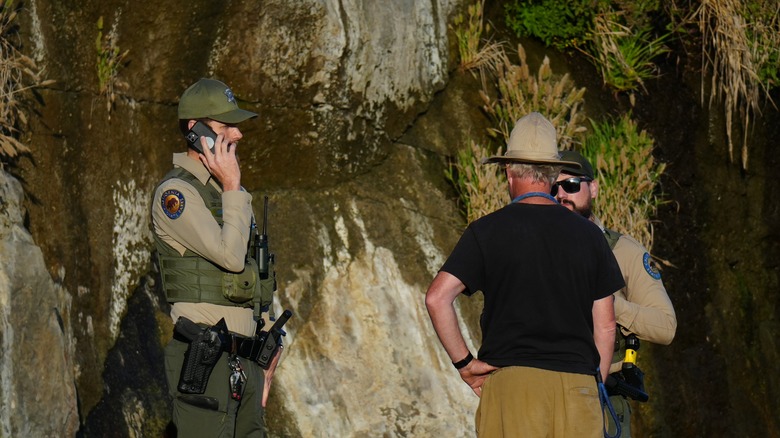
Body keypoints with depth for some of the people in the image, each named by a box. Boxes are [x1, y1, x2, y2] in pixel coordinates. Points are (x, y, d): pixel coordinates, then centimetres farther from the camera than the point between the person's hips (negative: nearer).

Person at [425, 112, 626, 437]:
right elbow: (605, 325, 11)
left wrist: (464, 363, 0)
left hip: (512, 378, -2)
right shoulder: (588, 234, 10)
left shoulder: (487, 231, 2)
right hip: (578, 382, 2)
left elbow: (437, 298, -7)